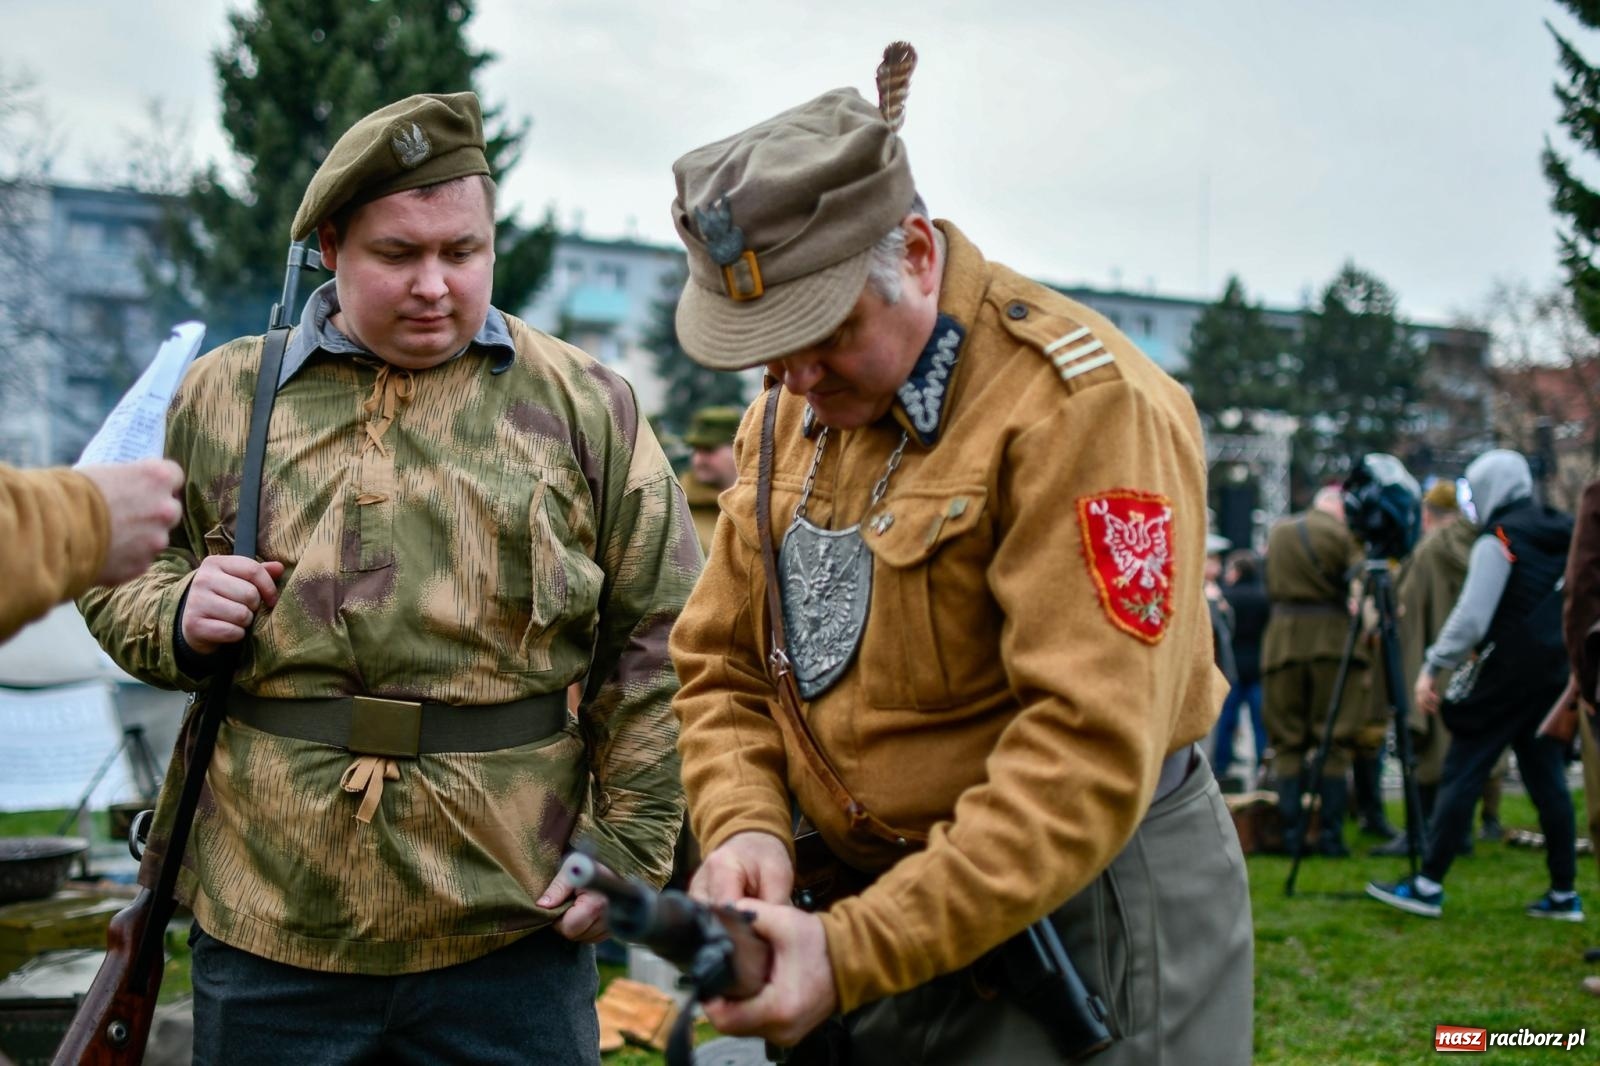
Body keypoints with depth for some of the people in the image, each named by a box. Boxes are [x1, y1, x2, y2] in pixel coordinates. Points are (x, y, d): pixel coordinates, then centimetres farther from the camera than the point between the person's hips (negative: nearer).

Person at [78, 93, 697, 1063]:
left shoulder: (584, 406, 2)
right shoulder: (223, 395, 9)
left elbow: (658, 647, 2)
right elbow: (118, 583, 17)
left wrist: (629, 850, -3)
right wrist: (176, 616, -6)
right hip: (264, 926, 2)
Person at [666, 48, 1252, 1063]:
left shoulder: (1082, 405, -21)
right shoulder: (786, 413, 3)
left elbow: (1089, 753, -26)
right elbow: (721, 662, 9)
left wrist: (855, 952, -28)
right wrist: (743, 826, -11)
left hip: (1088, 913, -6)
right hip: (884, 904, 6)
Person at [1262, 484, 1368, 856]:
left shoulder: (1277, 532, 13)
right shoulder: (1342, 534, -2)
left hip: (1283, 640, 3)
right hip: (1333, 640, -3)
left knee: (1288, 742, 6)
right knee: (1335, 742, 1)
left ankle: (1291, 834, 2)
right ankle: (1331, 833, -1)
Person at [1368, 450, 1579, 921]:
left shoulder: (1498, 539, -11)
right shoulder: (1564, 532, 11)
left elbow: (1471, 616, -18)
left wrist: (1433, 667, -13)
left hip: (1506, 673, -8)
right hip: (1554, 673, 8)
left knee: (1461, 773, -5)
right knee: (1546, 776, 11)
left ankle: (1428, 885, -4)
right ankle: (1563, 893, 11)